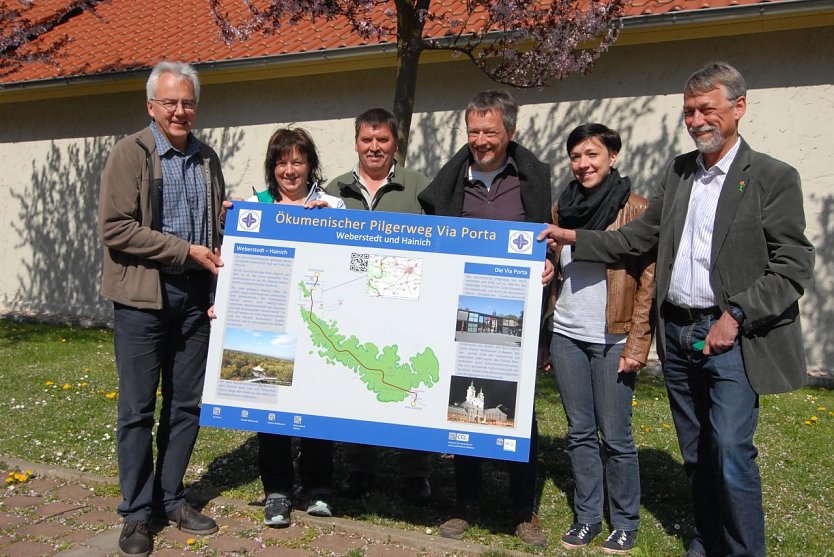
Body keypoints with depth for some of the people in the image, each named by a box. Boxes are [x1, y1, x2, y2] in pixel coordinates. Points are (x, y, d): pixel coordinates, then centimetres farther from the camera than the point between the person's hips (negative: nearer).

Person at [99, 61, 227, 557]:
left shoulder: (206, 158, 13)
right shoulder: (130, 154, -5)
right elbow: (115, 229, -13)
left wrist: (228, 217, -2)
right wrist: (186, 251, -17)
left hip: (194, 296, 5)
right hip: (143, 297, -5)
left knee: (187, 404, 10)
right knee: (138, 409, 3)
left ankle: (171, 497, 26)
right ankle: (137, 513, 17)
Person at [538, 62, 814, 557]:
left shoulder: (773, 177, -5)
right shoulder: (678, 172, 11)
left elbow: (794, 266, -9)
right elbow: (638, 237, 14)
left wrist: (736, 315, -17)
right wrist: (573, 238, 6)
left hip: (731, 337, -5)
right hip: (677, 333, 5)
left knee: (731, 450, -12)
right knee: (696, 452, 15)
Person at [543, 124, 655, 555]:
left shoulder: (636, 209, -3)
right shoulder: (562, 207, 10)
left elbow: (648, 280, -6)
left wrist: (637, 344, -11)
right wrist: (545, 333, 12)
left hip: (612, 340, -4)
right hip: (566, 336, 5)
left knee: (614, 437, 2)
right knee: (579, 432, 11)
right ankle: (586, 517, 24)